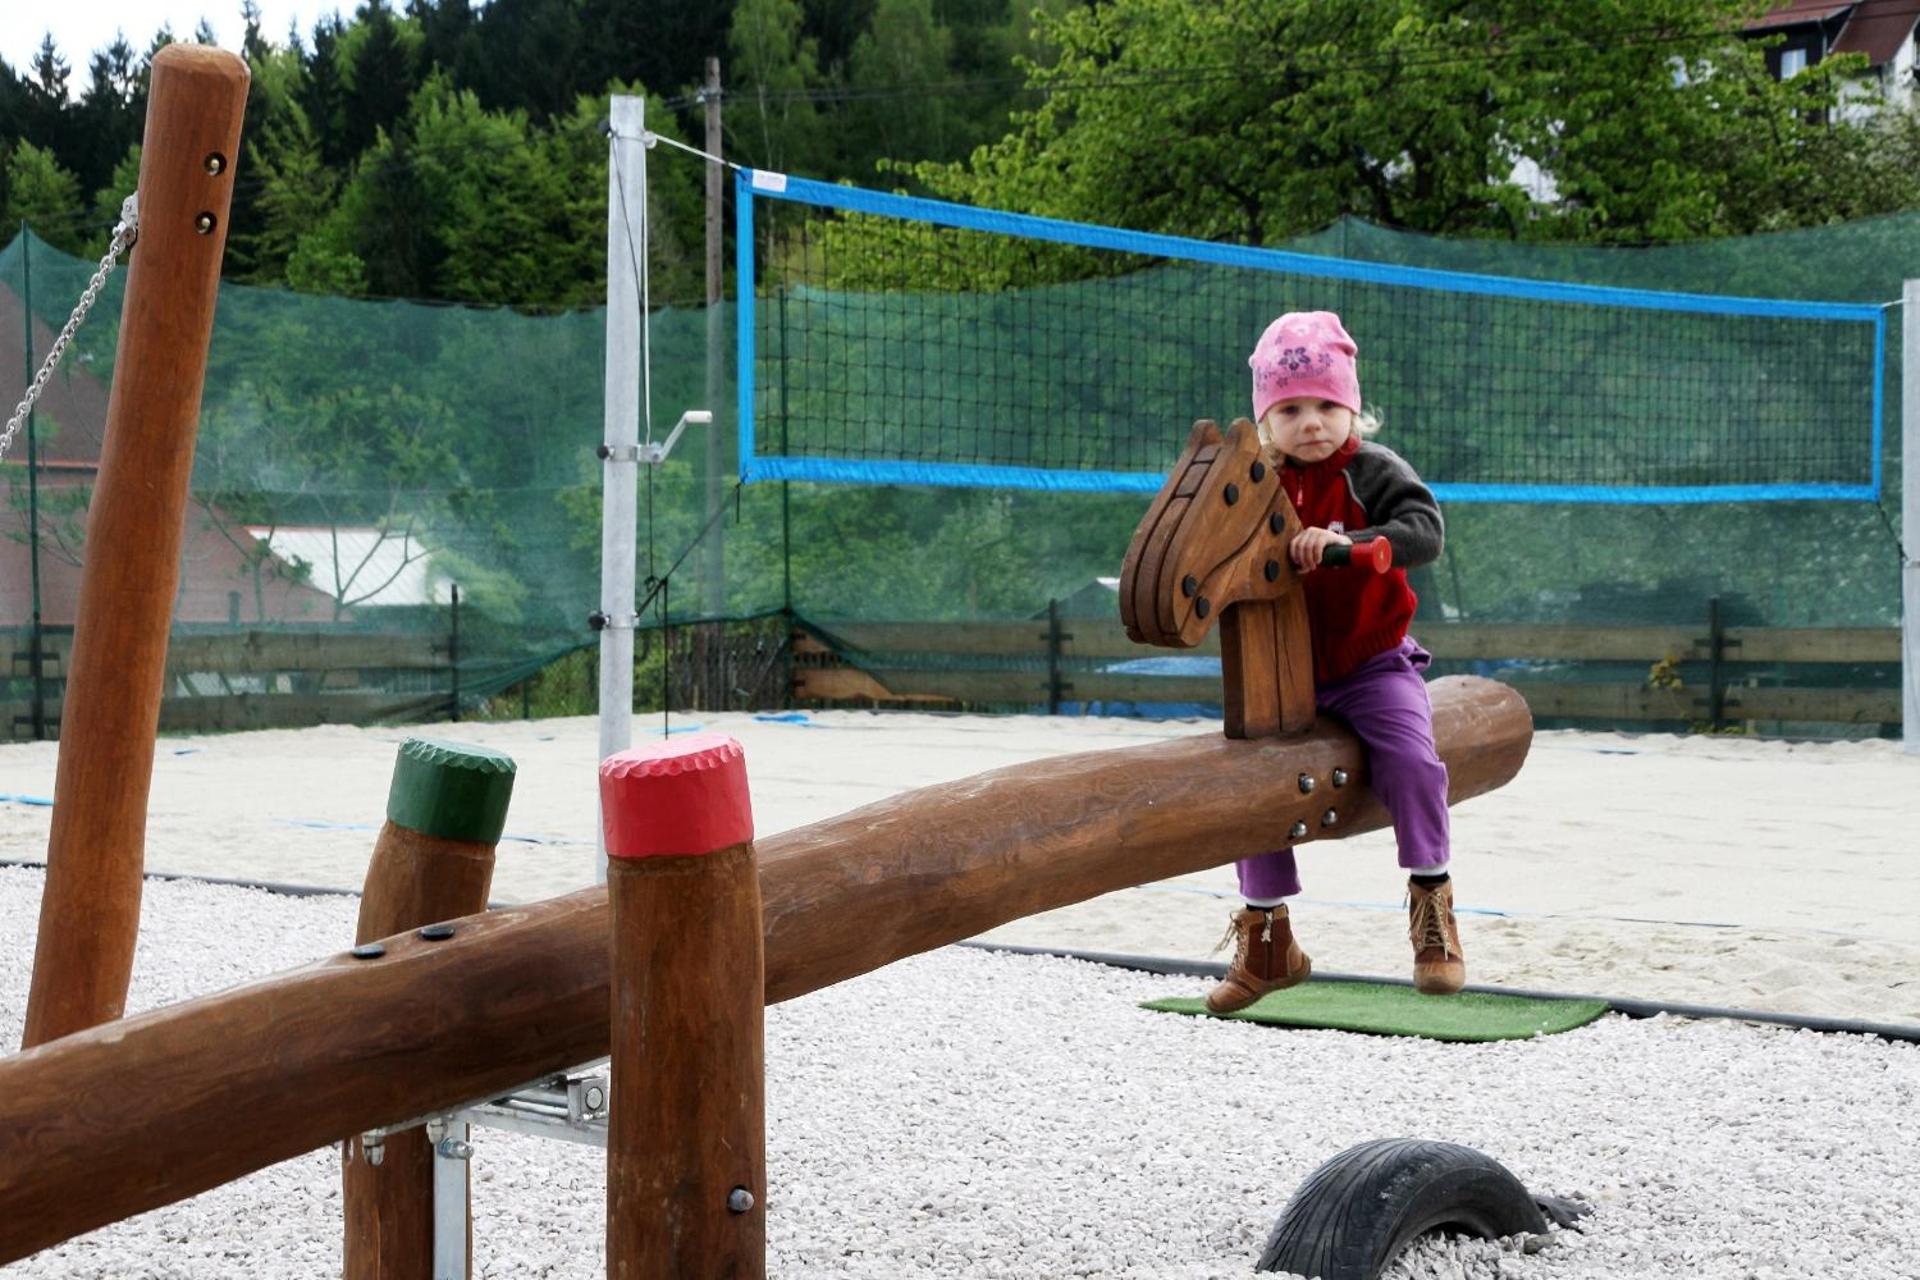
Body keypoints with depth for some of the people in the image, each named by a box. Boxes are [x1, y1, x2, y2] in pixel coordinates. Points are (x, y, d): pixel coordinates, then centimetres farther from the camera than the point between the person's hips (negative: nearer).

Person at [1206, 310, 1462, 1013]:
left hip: (1372, 664, -3)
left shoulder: (1373, 471, -9)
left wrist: (1349, 542, -39)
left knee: (1410, 757, -24)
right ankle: (1267, 937, 10)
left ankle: (1432, 905, -2)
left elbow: (1425, 528, -24)